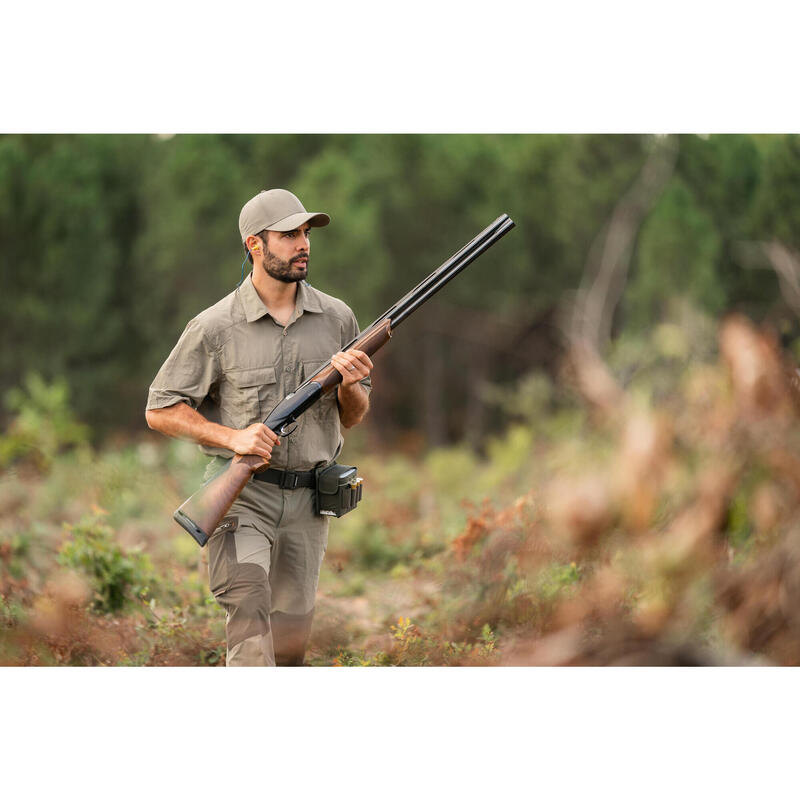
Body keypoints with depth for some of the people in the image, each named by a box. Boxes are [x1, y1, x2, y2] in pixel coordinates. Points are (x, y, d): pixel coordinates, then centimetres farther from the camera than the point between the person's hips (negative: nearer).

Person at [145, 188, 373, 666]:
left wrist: (351, 384, -12)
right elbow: (160, 411, -2)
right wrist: (232, 437, -16)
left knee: (290, 642, 11)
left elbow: (354, 417, 12)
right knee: (249, 610, -23)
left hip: (307, 501, 4)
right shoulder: (216, 328, -7)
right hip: (240, 493, -4)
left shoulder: (337, 319, 4)